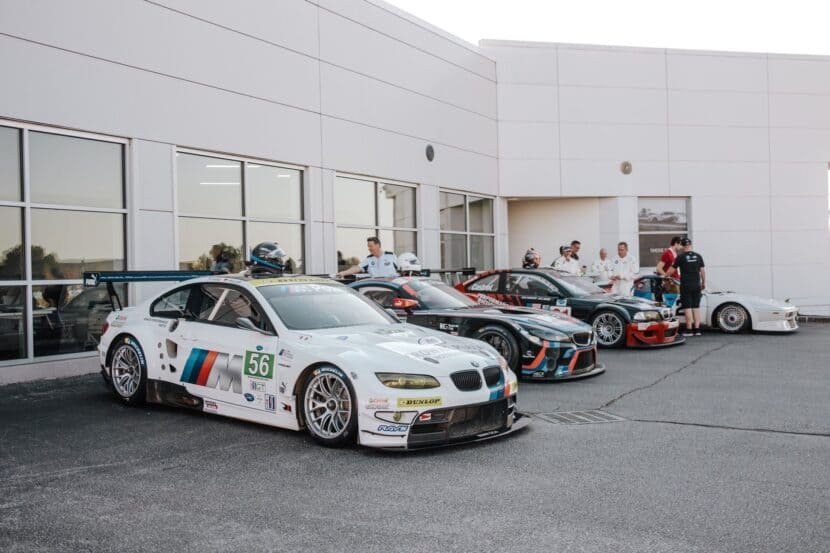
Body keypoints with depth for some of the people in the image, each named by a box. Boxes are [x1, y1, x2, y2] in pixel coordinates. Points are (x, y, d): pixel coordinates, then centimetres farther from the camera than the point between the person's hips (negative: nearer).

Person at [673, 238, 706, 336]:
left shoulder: (681, 256, -6)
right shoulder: (698, 256, 5)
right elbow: (702, 270, 7)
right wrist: (704, 283, 16)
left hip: (686, 285, -4)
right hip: (696, 285, 4)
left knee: (687, 307, -2)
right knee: (696, 307, 9)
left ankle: (689, 329, -4)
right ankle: (697, 329, 8)